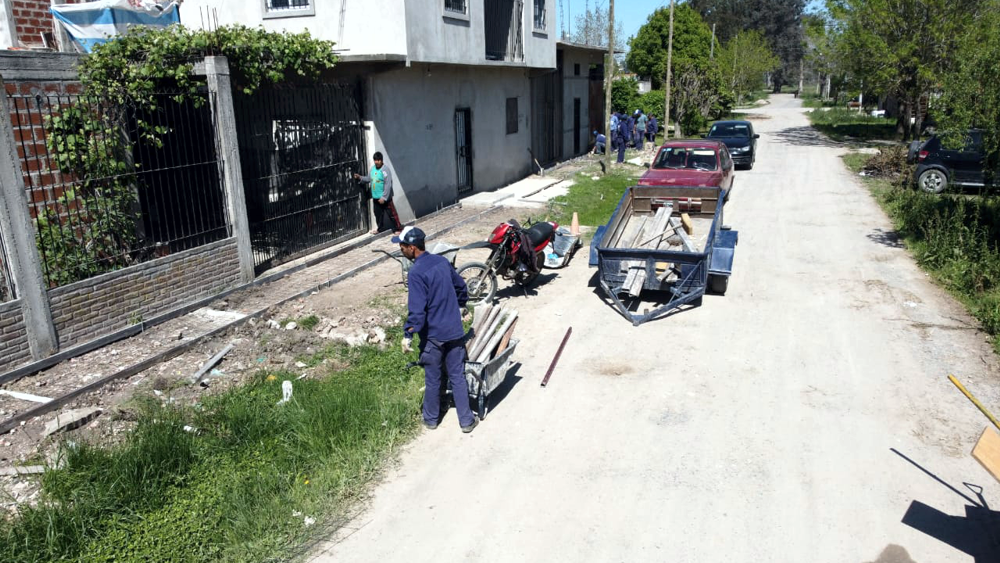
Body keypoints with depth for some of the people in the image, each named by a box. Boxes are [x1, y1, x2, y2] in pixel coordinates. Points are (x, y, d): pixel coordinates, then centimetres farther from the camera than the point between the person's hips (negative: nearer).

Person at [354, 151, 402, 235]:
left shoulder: (385, 170, -20)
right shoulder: (373, 168, 5)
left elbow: (388, 185, -22)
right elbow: (368, 179, 20)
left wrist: (383, 197, -24)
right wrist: (360, 177, 3)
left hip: (385, 197, -8)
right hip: (375, 197, 8)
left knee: (391, 213, 1)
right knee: (378, 213, 20)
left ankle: (397, 228, 11)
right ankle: (380, 228, 37)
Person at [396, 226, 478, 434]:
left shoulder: (416, 272, -19)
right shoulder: (442, 261, 3)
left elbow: (417, 310, -23)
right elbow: (461, 287, 15)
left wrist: (408, 335, -15)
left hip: (432, 335, -5)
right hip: (455, 331, 5)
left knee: (433, 379, 12)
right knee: (458, 377, 12)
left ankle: (431, 419, 30)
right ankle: (467, 420, 17)